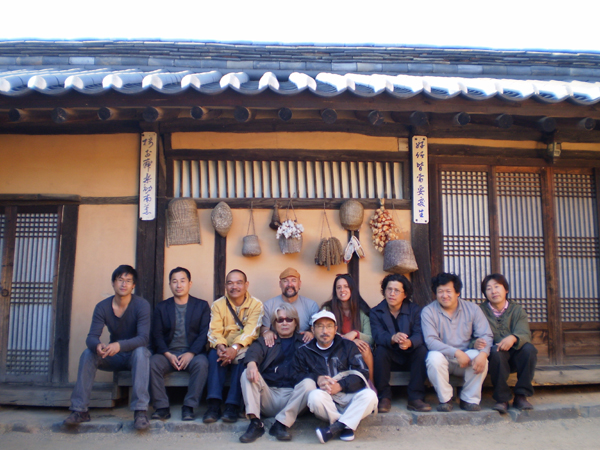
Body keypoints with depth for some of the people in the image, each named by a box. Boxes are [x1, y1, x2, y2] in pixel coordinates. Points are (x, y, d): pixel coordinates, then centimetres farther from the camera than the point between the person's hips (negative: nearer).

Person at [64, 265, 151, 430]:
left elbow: (143, 338, -26)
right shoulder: (102, 307, -6)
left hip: (134, 355, -3)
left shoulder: (142, 305, -17)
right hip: (114, 357, 4)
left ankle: (140, 411, -40)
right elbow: (91, 337, -14)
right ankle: (80, 410, -18)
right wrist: (98, 346, -40)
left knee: (141, 351, -36)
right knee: (88, 354, -23)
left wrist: (119, 345, -45)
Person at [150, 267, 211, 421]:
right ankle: (162, 407, -18)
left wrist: (191, 353, -16)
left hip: (193, 353, -1)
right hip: (168, 353, 2)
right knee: (152, 363, -28)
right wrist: (168, 354, -14)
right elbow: (157, 335, 4)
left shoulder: (202, 306, 9)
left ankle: (189, 407, -23)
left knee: (201, 363, -33)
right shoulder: (161, 307, 14)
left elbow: (204, 333, -1)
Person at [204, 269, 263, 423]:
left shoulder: (256, 304, -4)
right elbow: (214, 330, -9)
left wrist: (235, 348, -35)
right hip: (224, 348, 2)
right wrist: (220, 346, -31)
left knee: (244, 358, -33)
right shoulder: (218, 304, 4)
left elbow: (250, 330, -18)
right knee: (214, 355, -29)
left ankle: (232, 405, -28)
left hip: (243, 349, -2)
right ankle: (214, 404, -29)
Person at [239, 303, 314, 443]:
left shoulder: (304, 341, 20)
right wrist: (251, 363, -29)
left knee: (309, 383, -28)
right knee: (247, 374, -20)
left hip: (292, 396, -1)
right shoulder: (265, 341, 19)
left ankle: (281, 424, -27)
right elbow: (254, 351, -5)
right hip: (268, 394, 1)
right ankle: (255, 423, -27)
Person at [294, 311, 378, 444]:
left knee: (369, 395, -29)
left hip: (349, 395, 1)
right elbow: (298, 375, 1)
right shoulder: (303, 352, 15)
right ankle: (347, 426, -18)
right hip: (326, 401, -1)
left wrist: (340, 386, -13)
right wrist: (317, 379, -17)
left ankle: (336, 427, -25)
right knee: (315, 396, -34)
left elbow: (363, 373, 1)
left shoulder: (347, 346, 13)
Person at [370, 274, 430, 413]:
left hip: (410, 356, 1)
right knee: (380, 350, -31)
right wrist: (393, 338, -45)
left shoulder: (415, 310, -1)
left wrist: (409, 342, -42)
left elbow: (420, 335, -17)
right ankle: (384, 397, -21)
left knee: (422, 350, -28)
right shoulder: (376, 312, -3)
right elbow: (378, 335, -21)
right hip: (390, 356, -1)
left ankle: (415, 398, -23)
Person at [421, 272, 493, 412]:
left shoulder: (472, 309, 0)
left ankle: (470, 399, -9)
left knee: (480, 357, -29)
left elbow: (486, 335, -7)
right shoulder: (428, 311, -8)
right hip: (443, 357, -2)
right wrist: (456, 352, -29)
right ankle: (445, 399, -12)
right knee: (434, 357, -34)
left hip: (467, 358, 2)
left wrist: (483, 353, -30)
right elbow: (431, 341, -18)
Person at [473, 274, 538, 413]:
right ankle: (502, 399, -22)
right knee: (496, 351, -34)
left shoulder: (517, 310, 6)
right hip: (496, 358, -2)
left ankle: (521, 396, -16)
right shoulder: (480, 311, 2)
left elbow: (525, 333, -13)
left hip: (516, 357, 2)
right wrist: (476, 343, -37)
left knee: (529, 349, -28)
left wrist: (513, 338, -37)